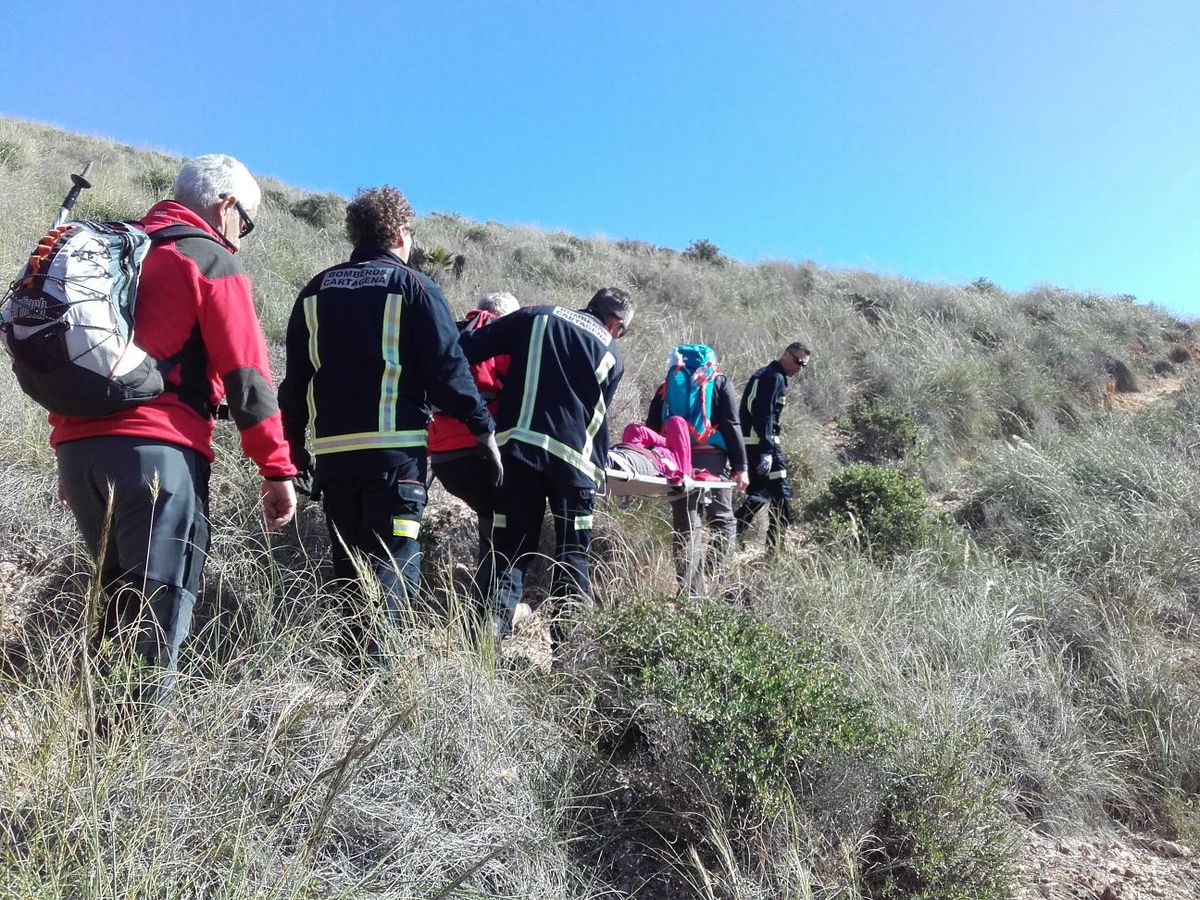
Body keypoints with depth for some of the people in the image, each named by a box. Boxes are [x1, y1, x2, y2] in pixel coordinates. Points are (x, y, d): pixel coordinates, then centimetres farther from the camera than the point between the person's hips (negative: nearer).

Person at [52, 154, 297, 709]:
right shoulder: (212, 260, 0)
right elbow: (245, 374, -9)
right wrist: (277, 468, -8)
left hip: (79, 445, 8)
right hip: (156, 449, -7)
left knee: (121, 597, 18)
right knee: (159, 608, -4)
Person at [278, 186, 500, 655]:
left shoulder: (317, 290, 15)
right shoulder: (412, 286, 0)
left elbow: (295, 377, 17)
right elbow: (448, 367, -7)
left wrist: (295, 444, 23)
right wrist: (482, 428, -2)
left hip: (331, 449, 5)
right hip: (394, 447, -5)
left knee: (348, 563, 16)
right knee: (395, 561, -5)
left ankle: (359, 649, 17)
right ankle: (376, 653, -18)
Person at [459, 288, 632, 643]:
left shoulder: (536, 316, 14)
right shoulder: (612, 355, 14)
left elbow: (467, 348, 7)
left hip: (517, 445, 1)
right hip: (573, 456, -1)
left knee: (512, 547, 9)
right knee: (572, 555, 11)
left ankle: (494, 627, -4)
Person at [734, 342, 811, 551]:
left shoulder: (762, 374, 22)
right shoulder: (776, 378, -9)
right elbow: (765, 415, -20)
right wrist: (768, 451, -25)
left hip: (748, 442, 10)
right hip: (761, 442, -10)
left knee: (758, 493, 17)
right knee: (781, 495, -4)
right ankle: (774, 548, -3)